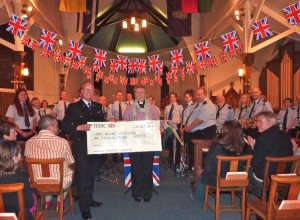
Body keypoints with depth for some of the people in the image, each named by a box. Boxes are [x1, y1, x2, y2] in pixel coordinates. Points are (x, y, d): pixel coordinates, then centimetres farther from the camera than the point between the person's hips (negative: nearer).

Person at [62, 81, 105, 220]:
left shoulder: (98, 107, 12)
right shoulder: (73, 107, -3)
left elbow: (102, 123, 16)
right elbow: (65, 126, -8)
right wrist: (79, 128, -22)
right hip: (81, 147, -5)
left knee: (91, 174, 17)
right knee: (82, 175, 1)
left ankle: (89, 198, 35)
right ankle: (84, 207, 11)